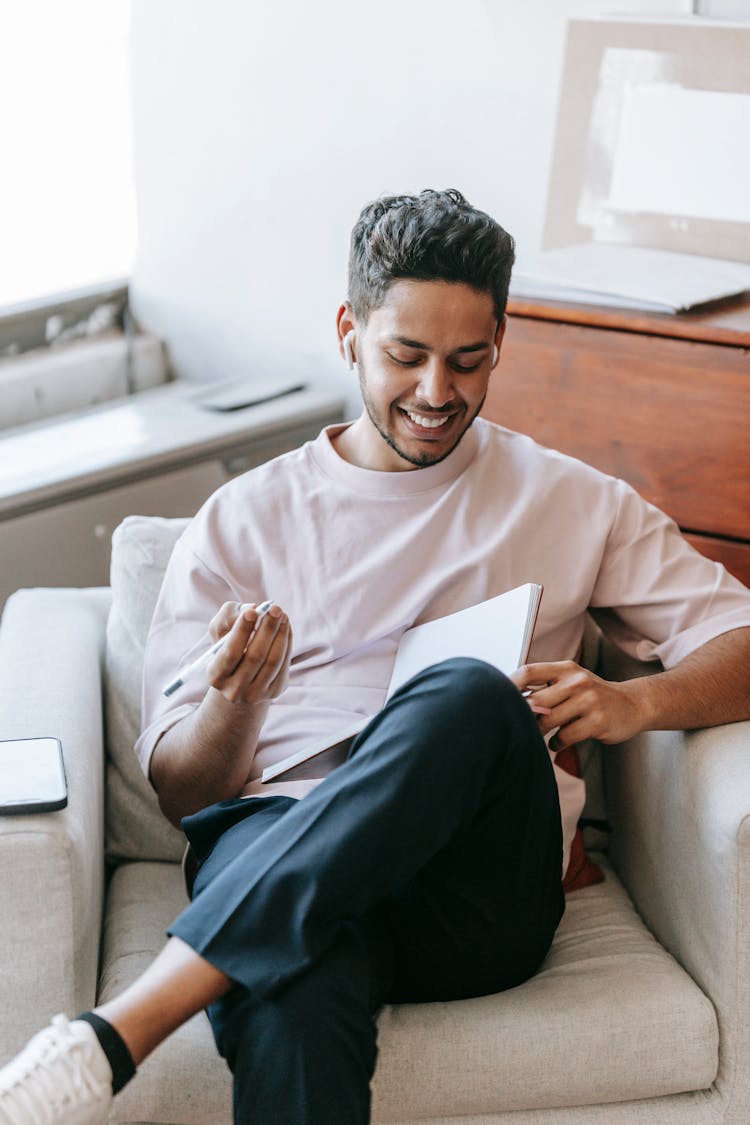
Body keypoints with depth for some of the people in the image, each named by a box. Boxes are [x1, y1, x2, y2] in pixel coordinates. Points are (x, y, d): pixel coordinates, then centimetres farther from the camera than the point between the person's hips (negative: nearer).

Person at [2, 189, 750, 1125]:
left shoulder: (570, 503, 18)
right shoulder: (243, 519, 16)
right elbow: (179, 791, 11)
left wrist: (635, 702, -9)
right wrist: (234, 704, -13)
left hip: (481, 883, 2)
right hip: (278, 842, -1)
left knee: (470, 695, -35)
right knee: (294, 1008, -40)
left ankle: (117, 1030, -35)